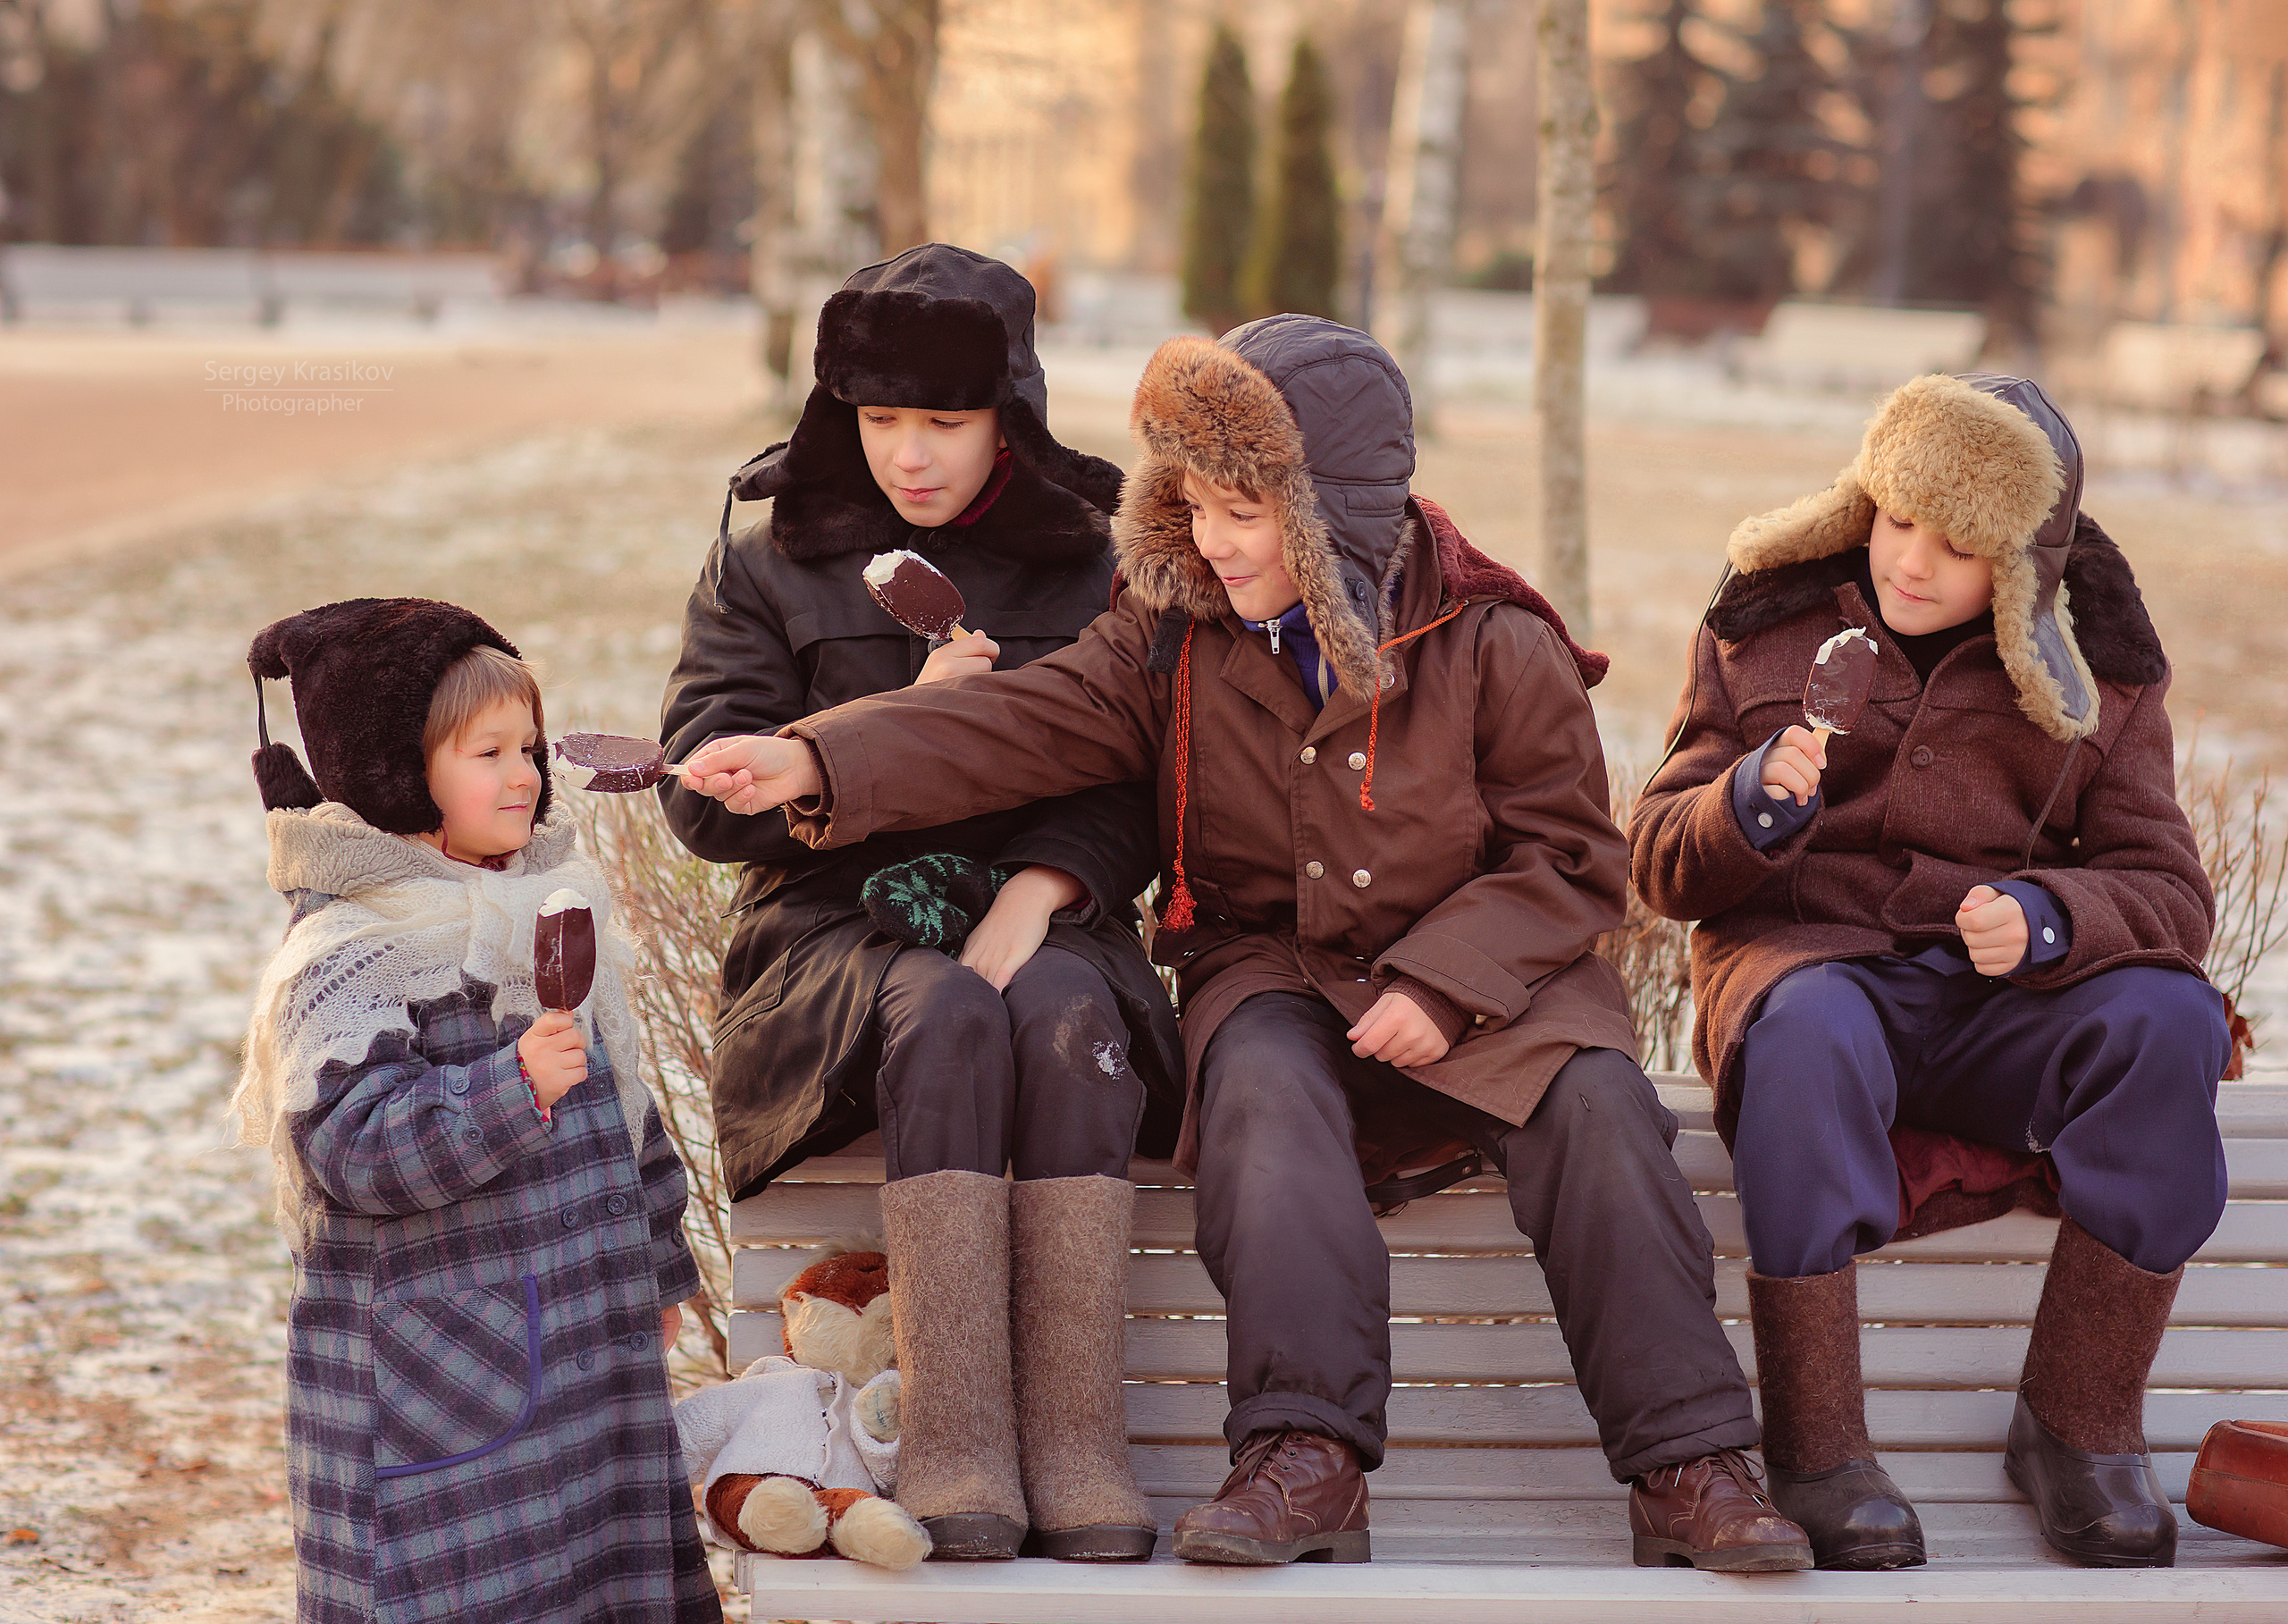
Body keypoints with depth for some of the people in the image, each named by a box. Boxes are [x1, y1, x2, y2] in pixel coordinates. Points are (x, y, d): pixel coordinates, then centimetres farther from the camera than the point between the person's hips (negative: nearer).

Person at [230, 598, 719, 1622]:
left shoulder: (552, 907, 12)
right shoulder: (344, 959, -13)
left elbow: (619, 1099, 23)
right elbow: (359, 1147, -24)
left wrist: (658, 1263, 26)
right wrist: (514, 1088, -34)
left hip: (580, 1340, 8)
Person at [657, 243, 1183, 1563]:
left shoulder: (1092, 567, 12)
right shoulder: (769, 569, 10)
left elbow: (1132, 792, 3)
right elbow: (705, 799, 1)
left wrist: (1032, 902, -16)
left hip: (1043, 923, 1)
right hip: (842, 934, -1)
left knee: (1062, 1010, -35)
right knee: (945, 1015, -36)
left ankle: (1079, 1448, -37)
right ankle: (957, 1454, -40)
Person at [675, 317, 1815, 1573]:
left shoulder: (1491, 644, -5)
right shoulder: (1171, 636, 2)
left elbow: (1567, 855, -2)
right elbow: (1021, 725, -9)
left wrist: (1444, 984, -18)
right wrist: (812, 764, -24)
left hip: (1482, 969, -1)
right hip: (1274, 972, 1)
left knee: (1594, 1096, -29)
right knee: (1262, 1082, -33)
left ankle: (1685, 1467, -25)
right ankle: (1307, 1456, -40)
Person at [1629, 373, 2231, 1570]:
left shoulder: (2099, 673, 9)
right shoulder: (1763, 628, 8)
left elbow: (2168, 888, 3)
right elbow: (1664, 867, 7)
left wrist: (2047, 915, -20)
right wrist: (1749, 805, -17)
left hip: (2001, 990, 2)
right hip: (1805, 952, -2)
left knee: (2169, 1020, -30)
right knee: (1811, 1033, -39)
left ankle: (2079, 1423, -17)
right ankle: (1814, 1449, -31)